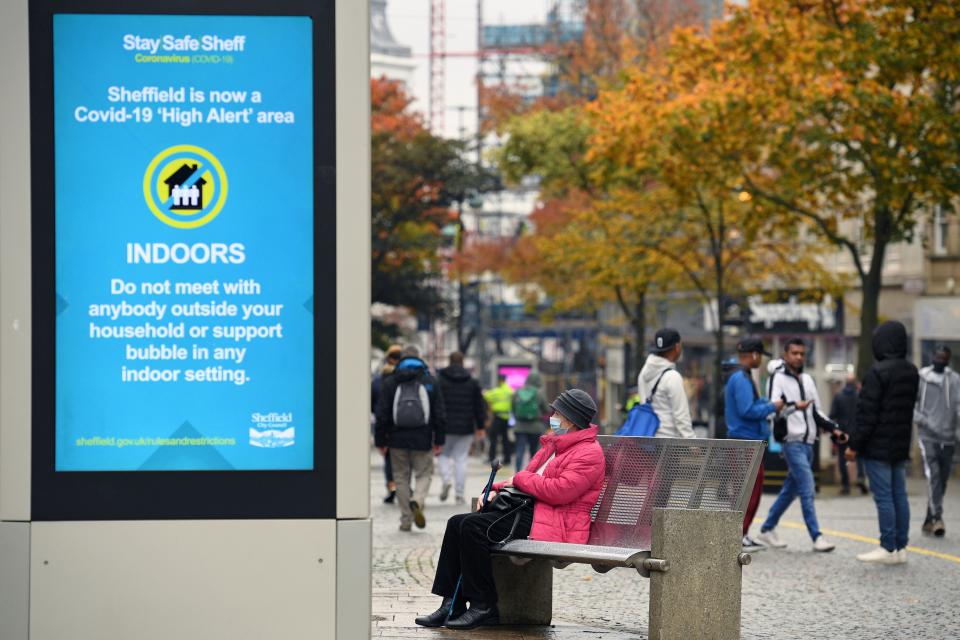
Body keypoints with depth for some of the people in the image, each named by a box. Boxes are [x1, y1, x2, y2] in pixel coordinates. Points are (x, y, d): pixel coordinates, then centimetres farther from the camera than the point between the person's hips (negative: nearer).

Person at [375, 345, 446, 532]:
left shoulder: (390, 383, 3)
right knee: (424, 474, 10)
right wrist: (438, 441, 6)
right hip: (422, 440, 0)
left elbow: (382, 414, 1)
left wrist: (380, 441, 6)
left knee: (401, 477, 10)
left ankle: (406, 520, 7)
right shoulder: (429, 382, 3)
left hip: (397, 439, 1)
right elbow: (440, 414, 2)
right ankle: (417, 501, -20)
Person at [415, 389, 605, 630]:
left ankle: (484, 607, -18)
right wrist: (496, 489, 8)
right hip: (526, 510, 11)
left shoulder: (589, 453, -9)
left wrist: (519, 480, -9)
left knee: (473, 527, -24)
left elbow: (559, 491, -22)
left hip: (555, 525, -10)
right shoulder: (554, 444, 24)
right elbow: (526, 480, 28)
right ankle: (452, 605, -4)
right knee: (457, 523, -2)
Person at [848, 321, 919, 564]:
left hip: (878, 446, -8)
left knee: (883, 497, -5)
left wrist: (855, 444, -12)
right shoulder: (912, 372, 9)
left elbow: (867, 413, -17)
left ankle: (888, 549, -4)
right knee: (899, 496, 10)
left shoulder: (878, 372, -17)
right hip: (901, 446, 8)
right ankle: (901, 548, 12)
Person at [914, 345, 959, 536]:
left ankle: (929, 521, 20)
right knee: (933, 476, -18)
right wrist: (923, 421, -14)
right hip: (927, 436, -2)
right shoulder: (921, 377, 2)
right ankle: (937, 518, -23)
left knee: (941, 481, 8)